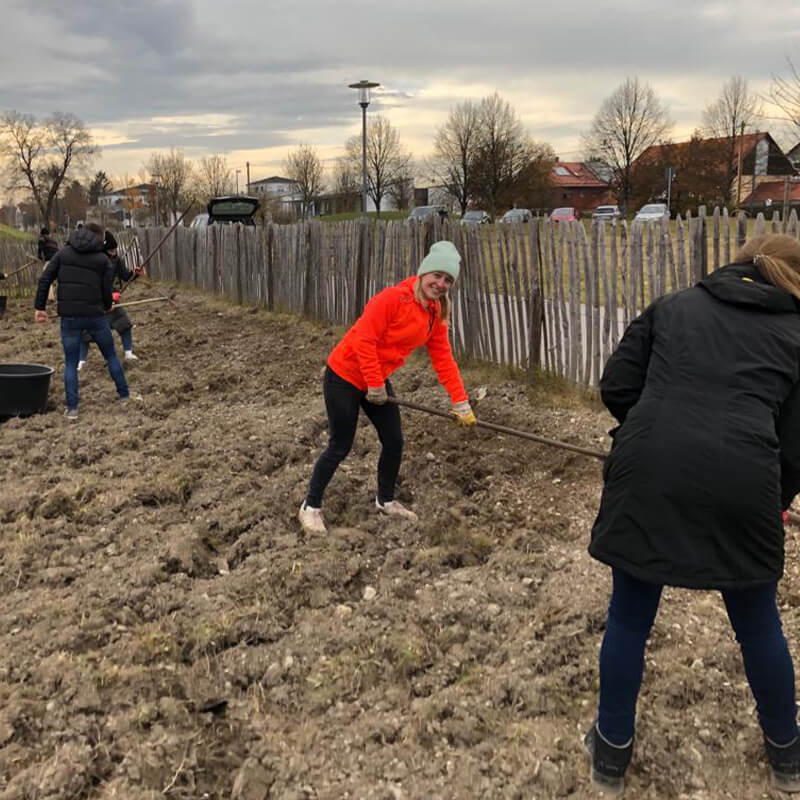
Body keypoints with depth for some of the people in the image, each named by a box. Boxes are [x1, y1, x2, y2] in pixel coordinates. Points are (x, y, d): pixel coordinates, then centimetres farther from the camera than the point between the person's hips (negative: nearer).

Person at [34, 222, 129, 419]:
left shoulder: (63, 253, 7)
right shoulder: (103, 260, 1)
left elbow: (44, 280, 1)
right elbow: (106, 291, -1)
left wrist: (40, 307, 5)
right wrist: (107, 306, 20)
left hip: (69, 317, 1)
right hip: (95, 315, -1)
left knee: (70, 364, 8)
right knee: (111, 356, 16)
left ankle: (72, 408, 4)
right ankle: (125, 396, 24)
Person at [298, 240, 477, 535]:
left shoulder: (436, 314, 1)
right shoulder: (394, 298, -24)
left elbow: (443, 359, 3)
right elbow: (364, 340, -25)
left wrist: (461, 403, -1)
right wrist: (374, 385, -20)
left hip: (378, 381, 8)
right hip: (345, 376, -7)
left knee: (394, 442, 10)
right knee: (341, 446, 0)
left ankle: (386, 500, 34)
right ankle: (311, 506, 19)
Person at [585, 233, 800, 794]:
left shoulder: (673, 307, 19)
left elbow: (616, 387, 11)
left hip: (648, 477, 0)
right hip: (740, 486, 0)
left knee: (629, 617, 17)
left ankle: (612, 752, 32)